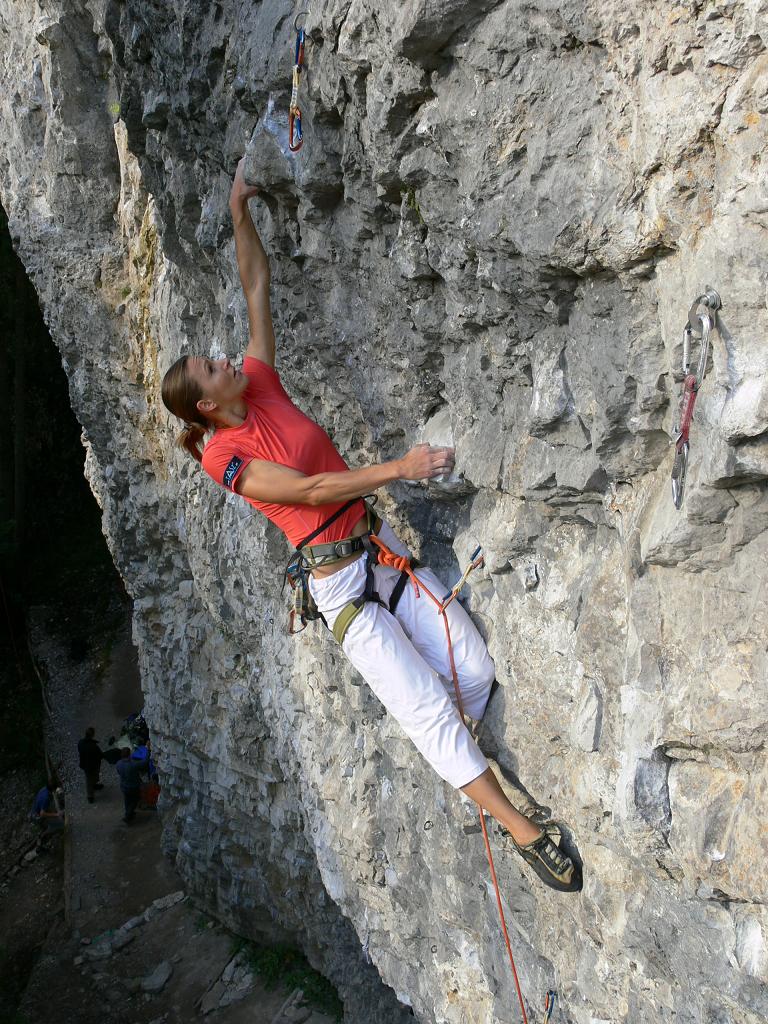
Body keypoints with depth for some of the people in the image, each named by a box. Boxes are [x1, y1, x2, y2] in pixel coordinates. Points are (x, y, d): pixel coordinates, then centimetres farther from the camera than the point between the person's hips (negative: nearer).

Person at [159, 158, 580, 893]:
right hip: (338, 582, -6)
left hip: (382, 548, 7)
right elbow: (309, 488, -19)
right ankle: (522, 831, 1)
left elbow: (257, 290, 10)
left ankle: (451, 761, 30)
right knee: (427, 707, -9)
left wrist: (239, 211, 11)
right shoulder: (225, 458, -11)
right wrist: (398, 468, -23)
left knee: (475, 671, 0)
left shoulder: (260, 386, 6)